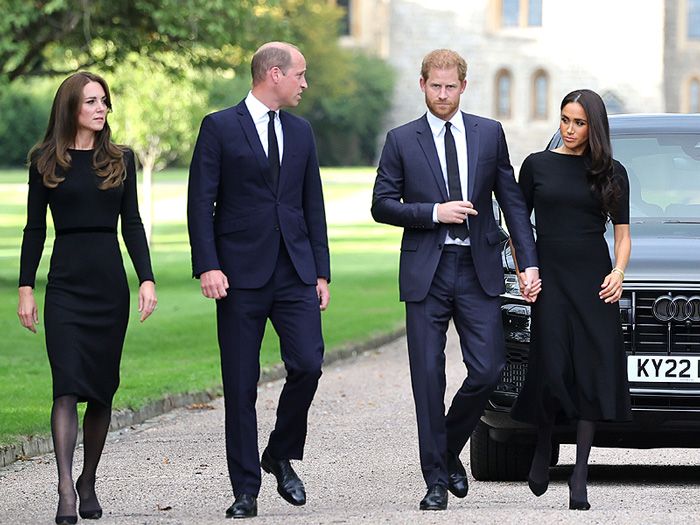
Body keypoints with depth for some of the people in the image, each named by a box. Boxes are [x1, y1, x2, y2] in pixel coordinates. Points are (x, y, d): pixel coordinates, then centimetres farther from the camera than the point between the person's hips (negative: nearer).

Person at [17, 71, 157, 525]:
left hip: (110, 282, 2)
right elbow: (35, 228, 5)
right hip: (66, 283, -2)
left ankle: (89, 482, 19)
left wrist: (147, 279, -1)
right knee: (68, 385, -13)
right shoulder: (46, 161, 4)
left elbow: (132, 224, 9)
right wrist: (26, 288, -1)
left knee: (103, 388, 5)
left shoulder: (121, 159, 9)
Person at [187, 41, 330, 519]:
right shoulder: (220, 128, 0)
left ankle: (281, 456, 12)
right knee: (241, 385, 0)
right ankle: (246, 491, 7)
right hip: (241, 274, -4)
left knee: (307, 364, -12)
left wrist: (321, 270, 11)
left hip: (295, 273, 4)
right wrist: (208, 266, -13)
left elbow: (313, 205, 17)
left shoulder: (300, 131, 15)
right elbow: (201, 202, -4)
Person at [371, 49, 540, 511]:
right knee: (428, 377, -1)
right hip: (426, 270, -1)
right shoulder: (402, 141, 4)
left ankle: (450, 451, 19)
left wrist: (529, 262, 0)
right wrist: (435, 212, -12)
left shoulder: (490, 134, 8)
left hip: (478, 269, 1)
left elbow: (512, 200, 8)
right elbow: (382, 205, 2)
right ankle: (436, 479, 7)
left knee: (488, 370, -5)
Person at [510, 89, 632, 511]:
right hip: (550, 280, 0)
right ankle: (544, 446, 20)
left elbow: (622, 233, 11)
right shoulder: (537, 165, 7)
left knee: (592, 373, -6)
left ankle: (580, 476, -3)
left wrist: (618, 273, -6)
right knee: (553, 370, -9)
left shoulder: (611, 172, 8)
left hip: (595, 281, 1)